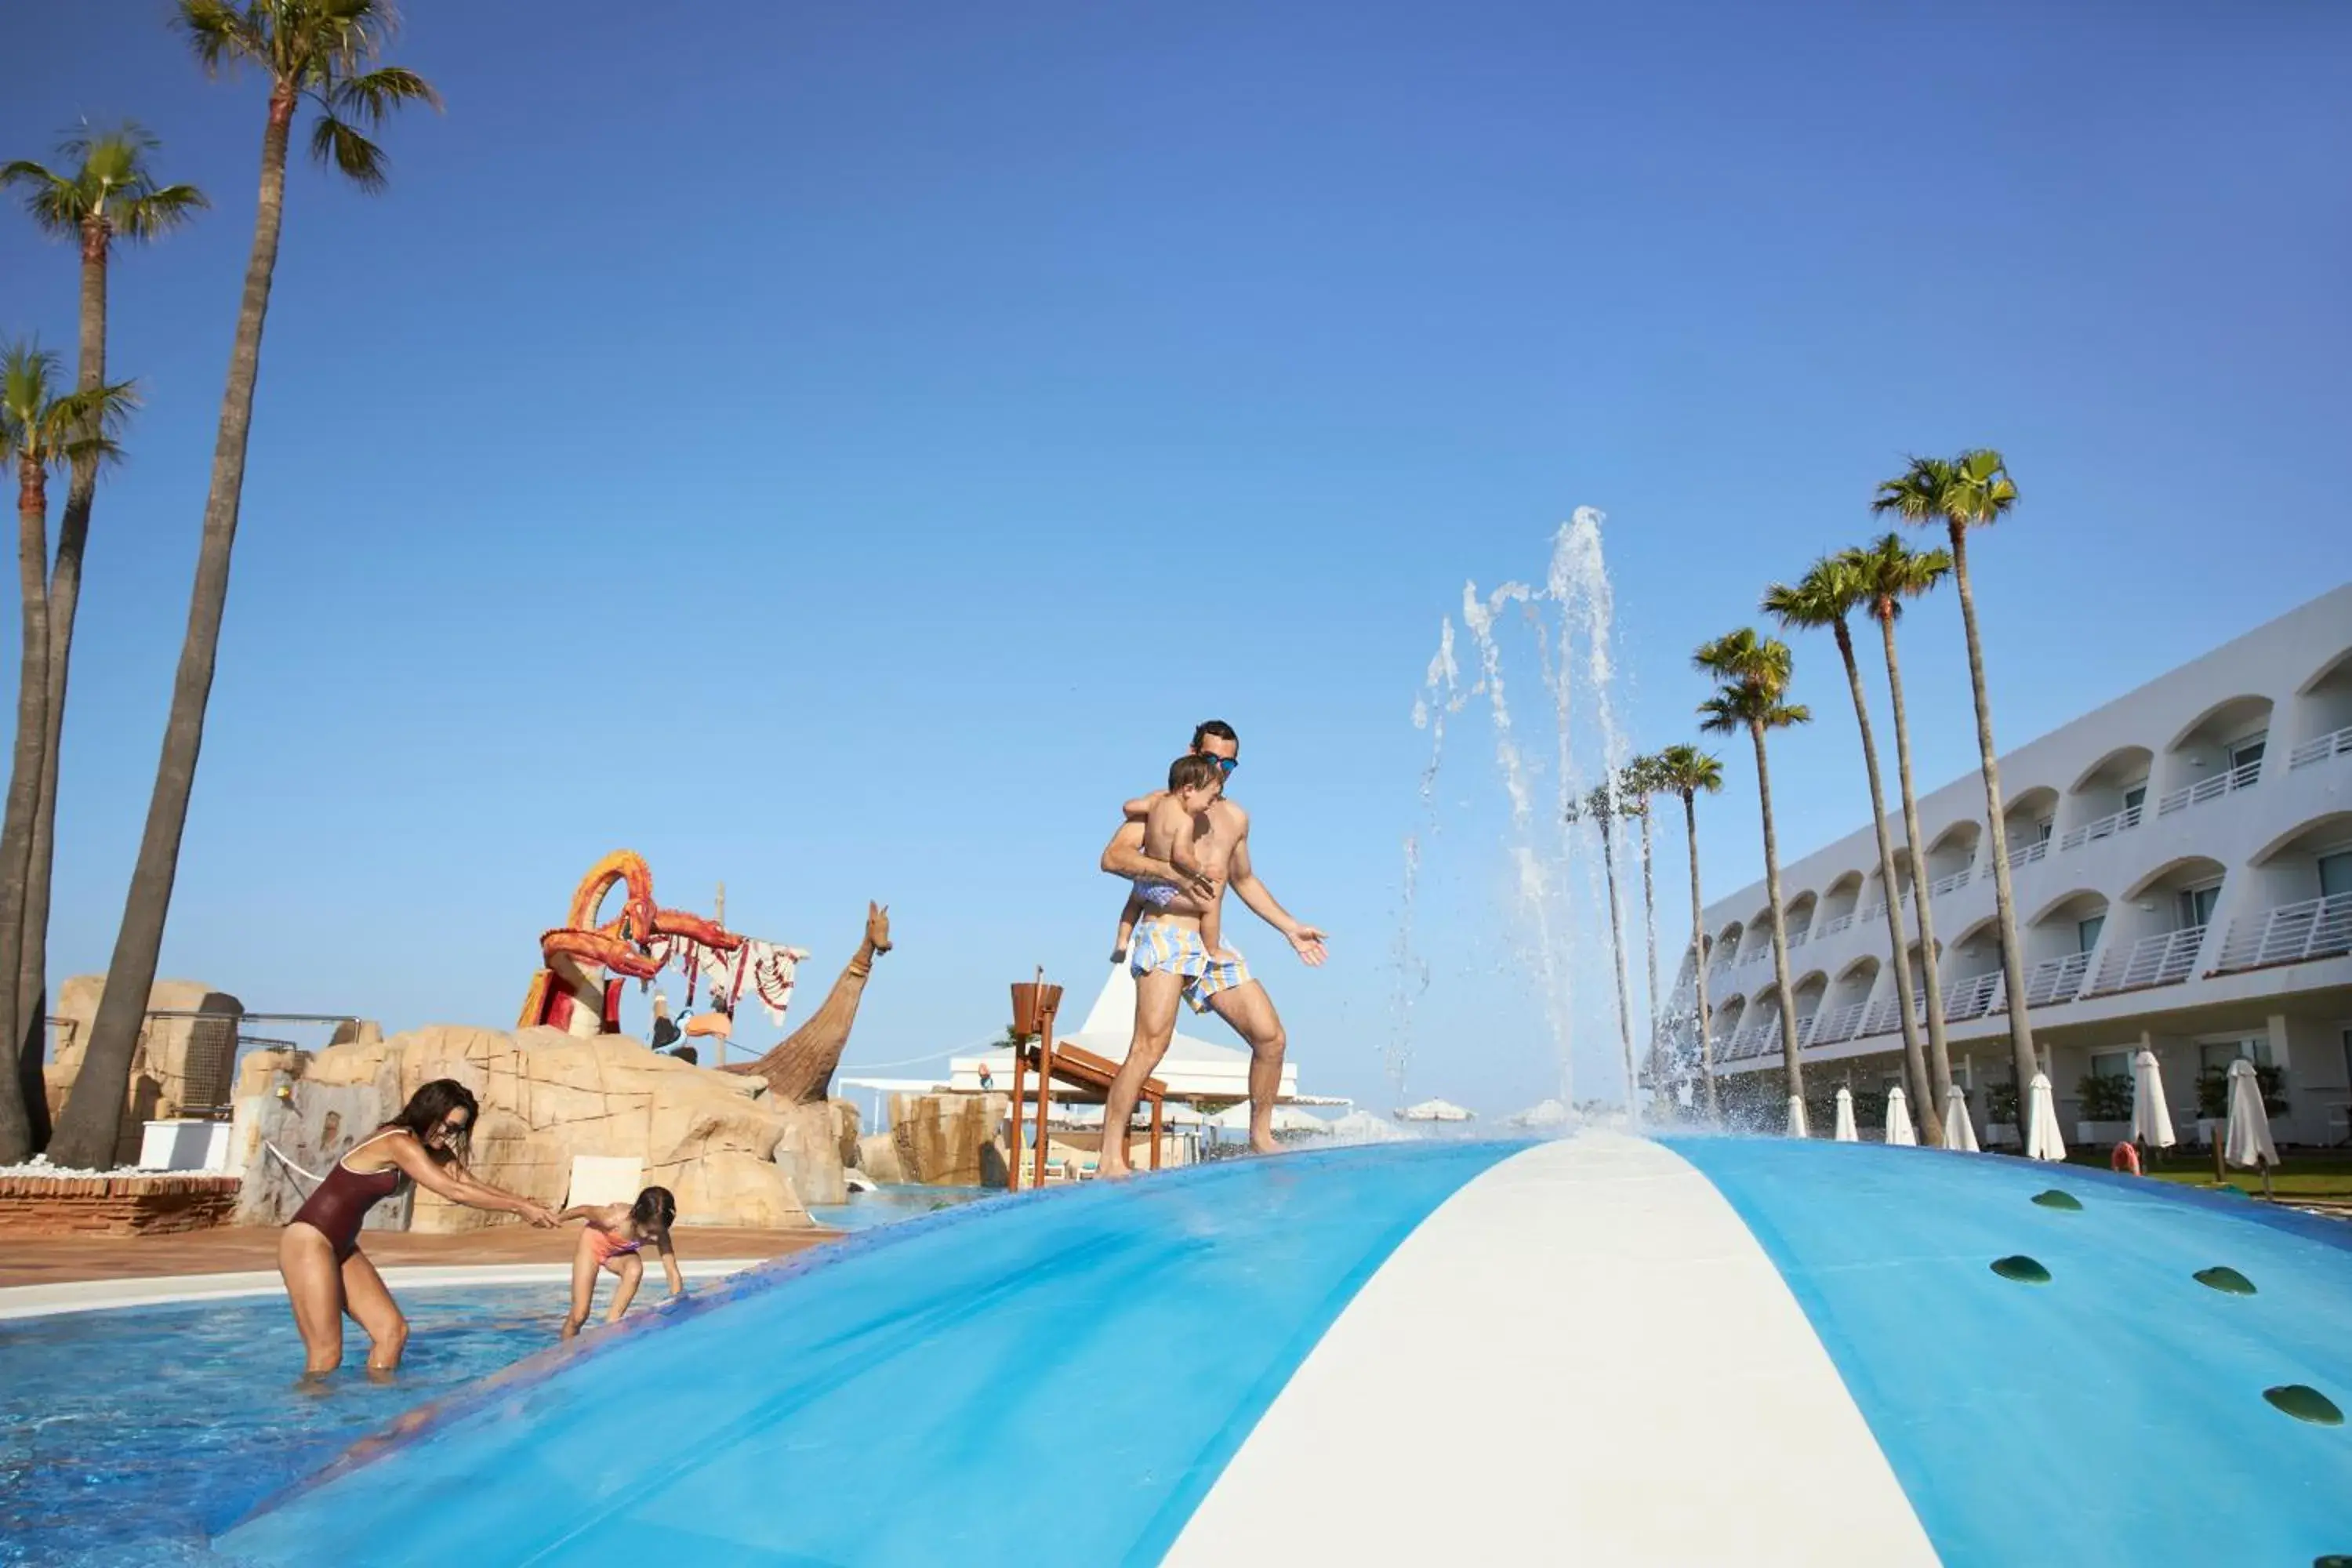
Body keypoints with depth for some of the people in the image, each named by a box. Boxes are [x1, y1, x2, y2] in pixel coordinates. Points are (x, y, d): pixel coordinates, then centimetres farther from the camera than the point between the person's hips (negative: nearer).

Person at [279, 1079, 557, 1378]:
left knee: (392, 1330, 3)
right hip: (309, 1242, -10)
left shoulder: (427, 1149, 8)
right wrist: (519, 1208, -20)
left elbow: (469, 1183, 4)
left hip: (340, 1247, 10)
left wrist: (528, 1204, -8)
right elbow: (454, 1191, -24)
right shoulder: (399, 1143, -22)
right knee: (326, 1355, -9)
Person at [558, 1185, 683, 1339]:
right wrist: (556, 1218, -3)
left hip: (620, 1252, 2)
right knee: (579, 1316, -7)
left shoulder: (659, 1235, -31)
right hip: (593, 1244, -2)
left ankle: (611, 1322, -23)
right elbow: (584, 1210, -20)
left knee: (636, 1269, -34)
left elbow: (673, 1274, -26)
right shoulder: (615, 1218, -41)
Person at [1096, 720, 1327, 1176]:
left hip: (1213, 946, 6)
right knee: (1151, 1044, -22)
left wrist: (1291, 928, 29)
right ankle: (1110, 1158, -19)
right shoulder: (1160, 803, 3)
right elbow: (1113, 857, -10)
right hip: (1166, 936, -6)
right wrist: (1174, 872, -24)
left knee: (1271, 1037, 3)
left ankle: (1260, 1137, 22)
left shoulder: (1236, 818, 21)